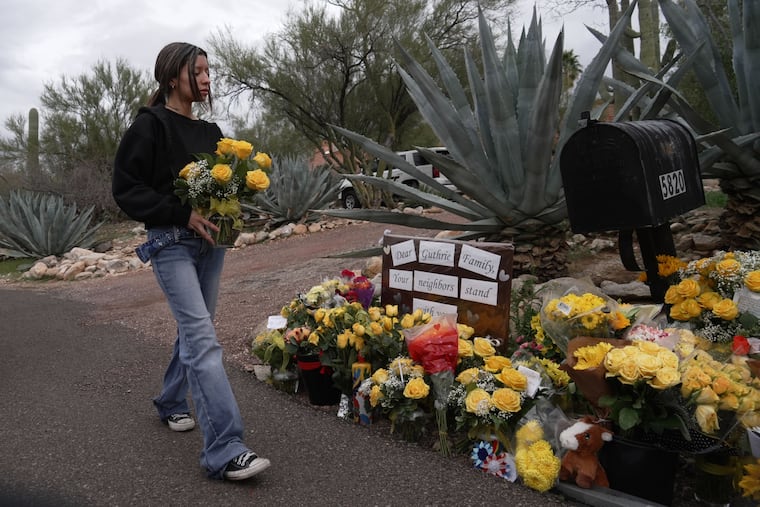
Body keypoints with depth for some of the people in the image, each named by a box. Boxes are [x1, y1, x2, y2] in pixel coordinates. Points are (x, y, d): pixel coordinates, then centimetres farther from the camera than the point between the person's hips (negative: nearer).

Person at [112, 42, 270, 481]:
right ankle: (225, 450, -17)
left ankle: (172, 402, 39)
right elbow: (126, 188, -10)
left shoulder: (210, 131, 13)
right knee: (202, 338, -16)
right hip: (172, 242, -7)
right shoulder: (150, 125, -6)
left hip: (210, 240, 7)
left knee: (195, 329, 16)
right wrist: (183, 214, -19)